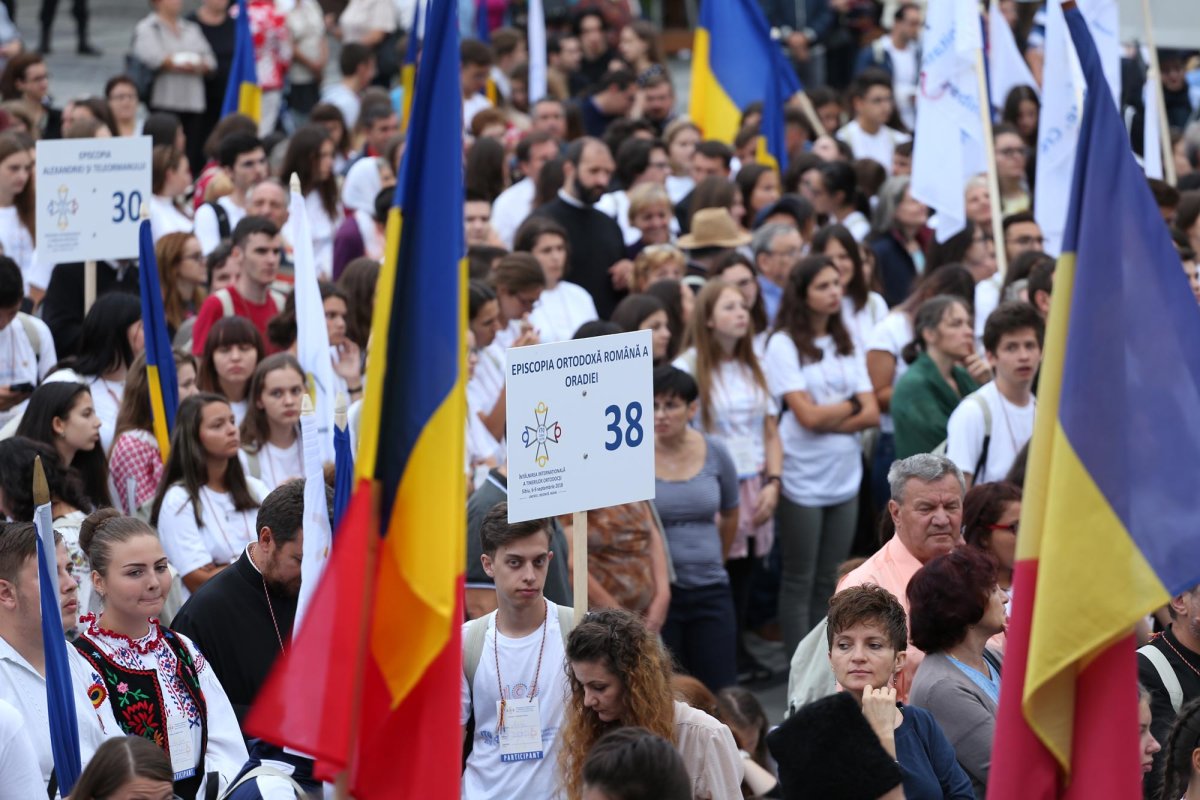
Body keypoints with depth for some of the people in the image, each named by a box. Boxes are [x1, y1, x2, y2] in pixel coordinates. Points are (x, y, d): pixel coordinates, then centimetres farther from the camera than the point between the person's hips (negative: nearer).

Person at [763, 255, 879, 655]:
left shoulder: (846, 346, 11)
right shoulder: (784, 345, -7)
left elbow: (871, 413, 3)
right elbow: (808, 415, -14)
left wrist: (828, 419, -11)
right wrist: (850, 405, 1)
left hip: (845, 476, 5)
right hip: (802, 480, -5)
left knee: (830, 582, 9)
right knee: (800, 583, 2)